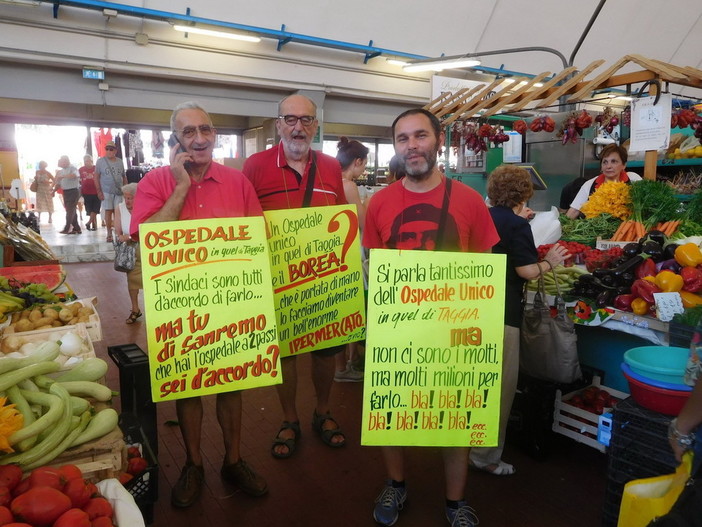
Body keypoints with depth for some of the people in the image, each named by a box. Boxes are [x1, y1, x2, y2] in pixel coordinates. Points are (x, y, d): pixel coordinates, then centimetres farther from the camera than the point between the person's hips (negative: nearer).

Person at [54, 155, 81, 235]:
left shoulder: (72, 168, -4)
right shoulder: (61, 171, 18)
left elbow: (74, 175, -27)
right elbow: (59, 183, 20)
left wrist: (63, 176, -28)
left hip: (74, 191, -8)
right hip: (66, 192, 8)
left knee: (70, 210, -11)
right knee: (72, 211, 8)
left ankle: (67, 228, -12)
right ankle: (76, 228, 13)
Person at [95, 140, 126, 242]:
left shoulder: (119, 161, 8)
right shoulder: (101, 161, 1)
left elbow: (124, 176, 14)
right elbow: (96, 177, 1)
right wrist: (99, 191, -7)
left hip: (119, 191, 2)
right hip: (106, 191, -2)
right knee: (108, 211, 1)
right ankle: (109, 233, 6)